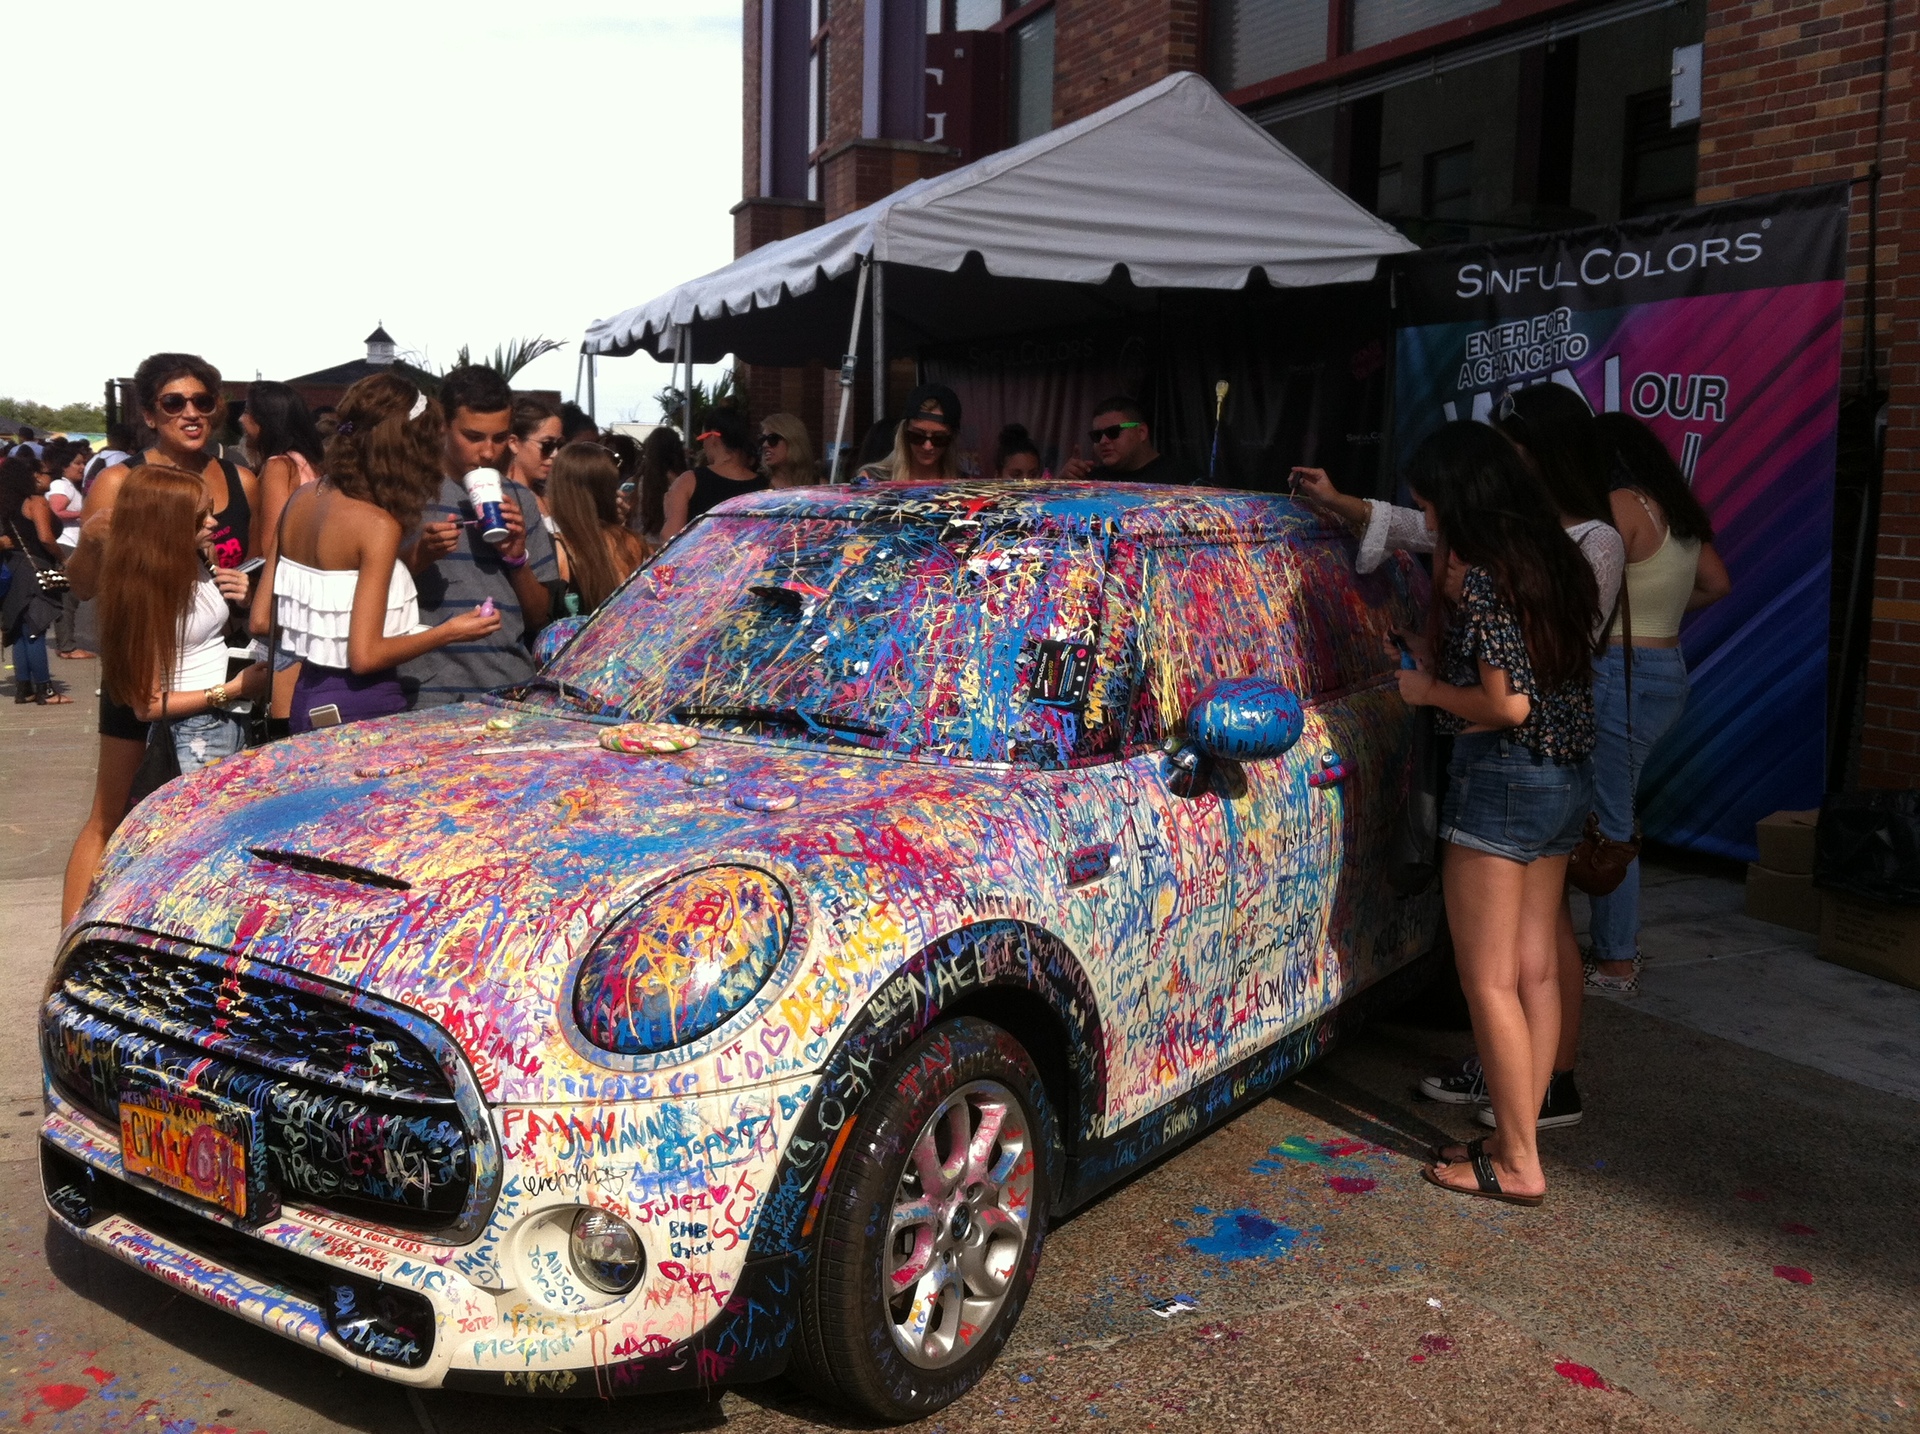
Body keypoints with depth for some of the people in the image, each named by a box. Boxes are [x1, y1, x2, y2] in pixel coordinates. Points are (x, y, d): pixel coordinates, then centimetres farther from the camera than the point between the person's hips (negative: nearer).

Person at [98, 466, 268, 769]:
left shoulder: (203, 562, 2)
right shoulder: (145, 595, -15)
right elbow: (147, 705, -14)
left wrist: (246, 600, -1)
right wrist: (232, 690, -17)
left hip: (234, 723, 6)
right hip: (195, 738, -6)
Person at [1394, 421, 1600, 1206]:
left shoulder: (1485, 580, -17)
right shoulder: (1559, 567, 10)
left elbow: (1509, 704, -22)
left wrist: (1430, 691, -6)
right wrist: (1440, 660, 17)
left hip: (1500, 783, -9)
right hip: (1567, 780, 9)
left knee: (1488, 980, 1)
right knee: (1536, 970, 14)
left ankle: (1517, 1163, 9)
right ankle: (1519, 1135, 24)